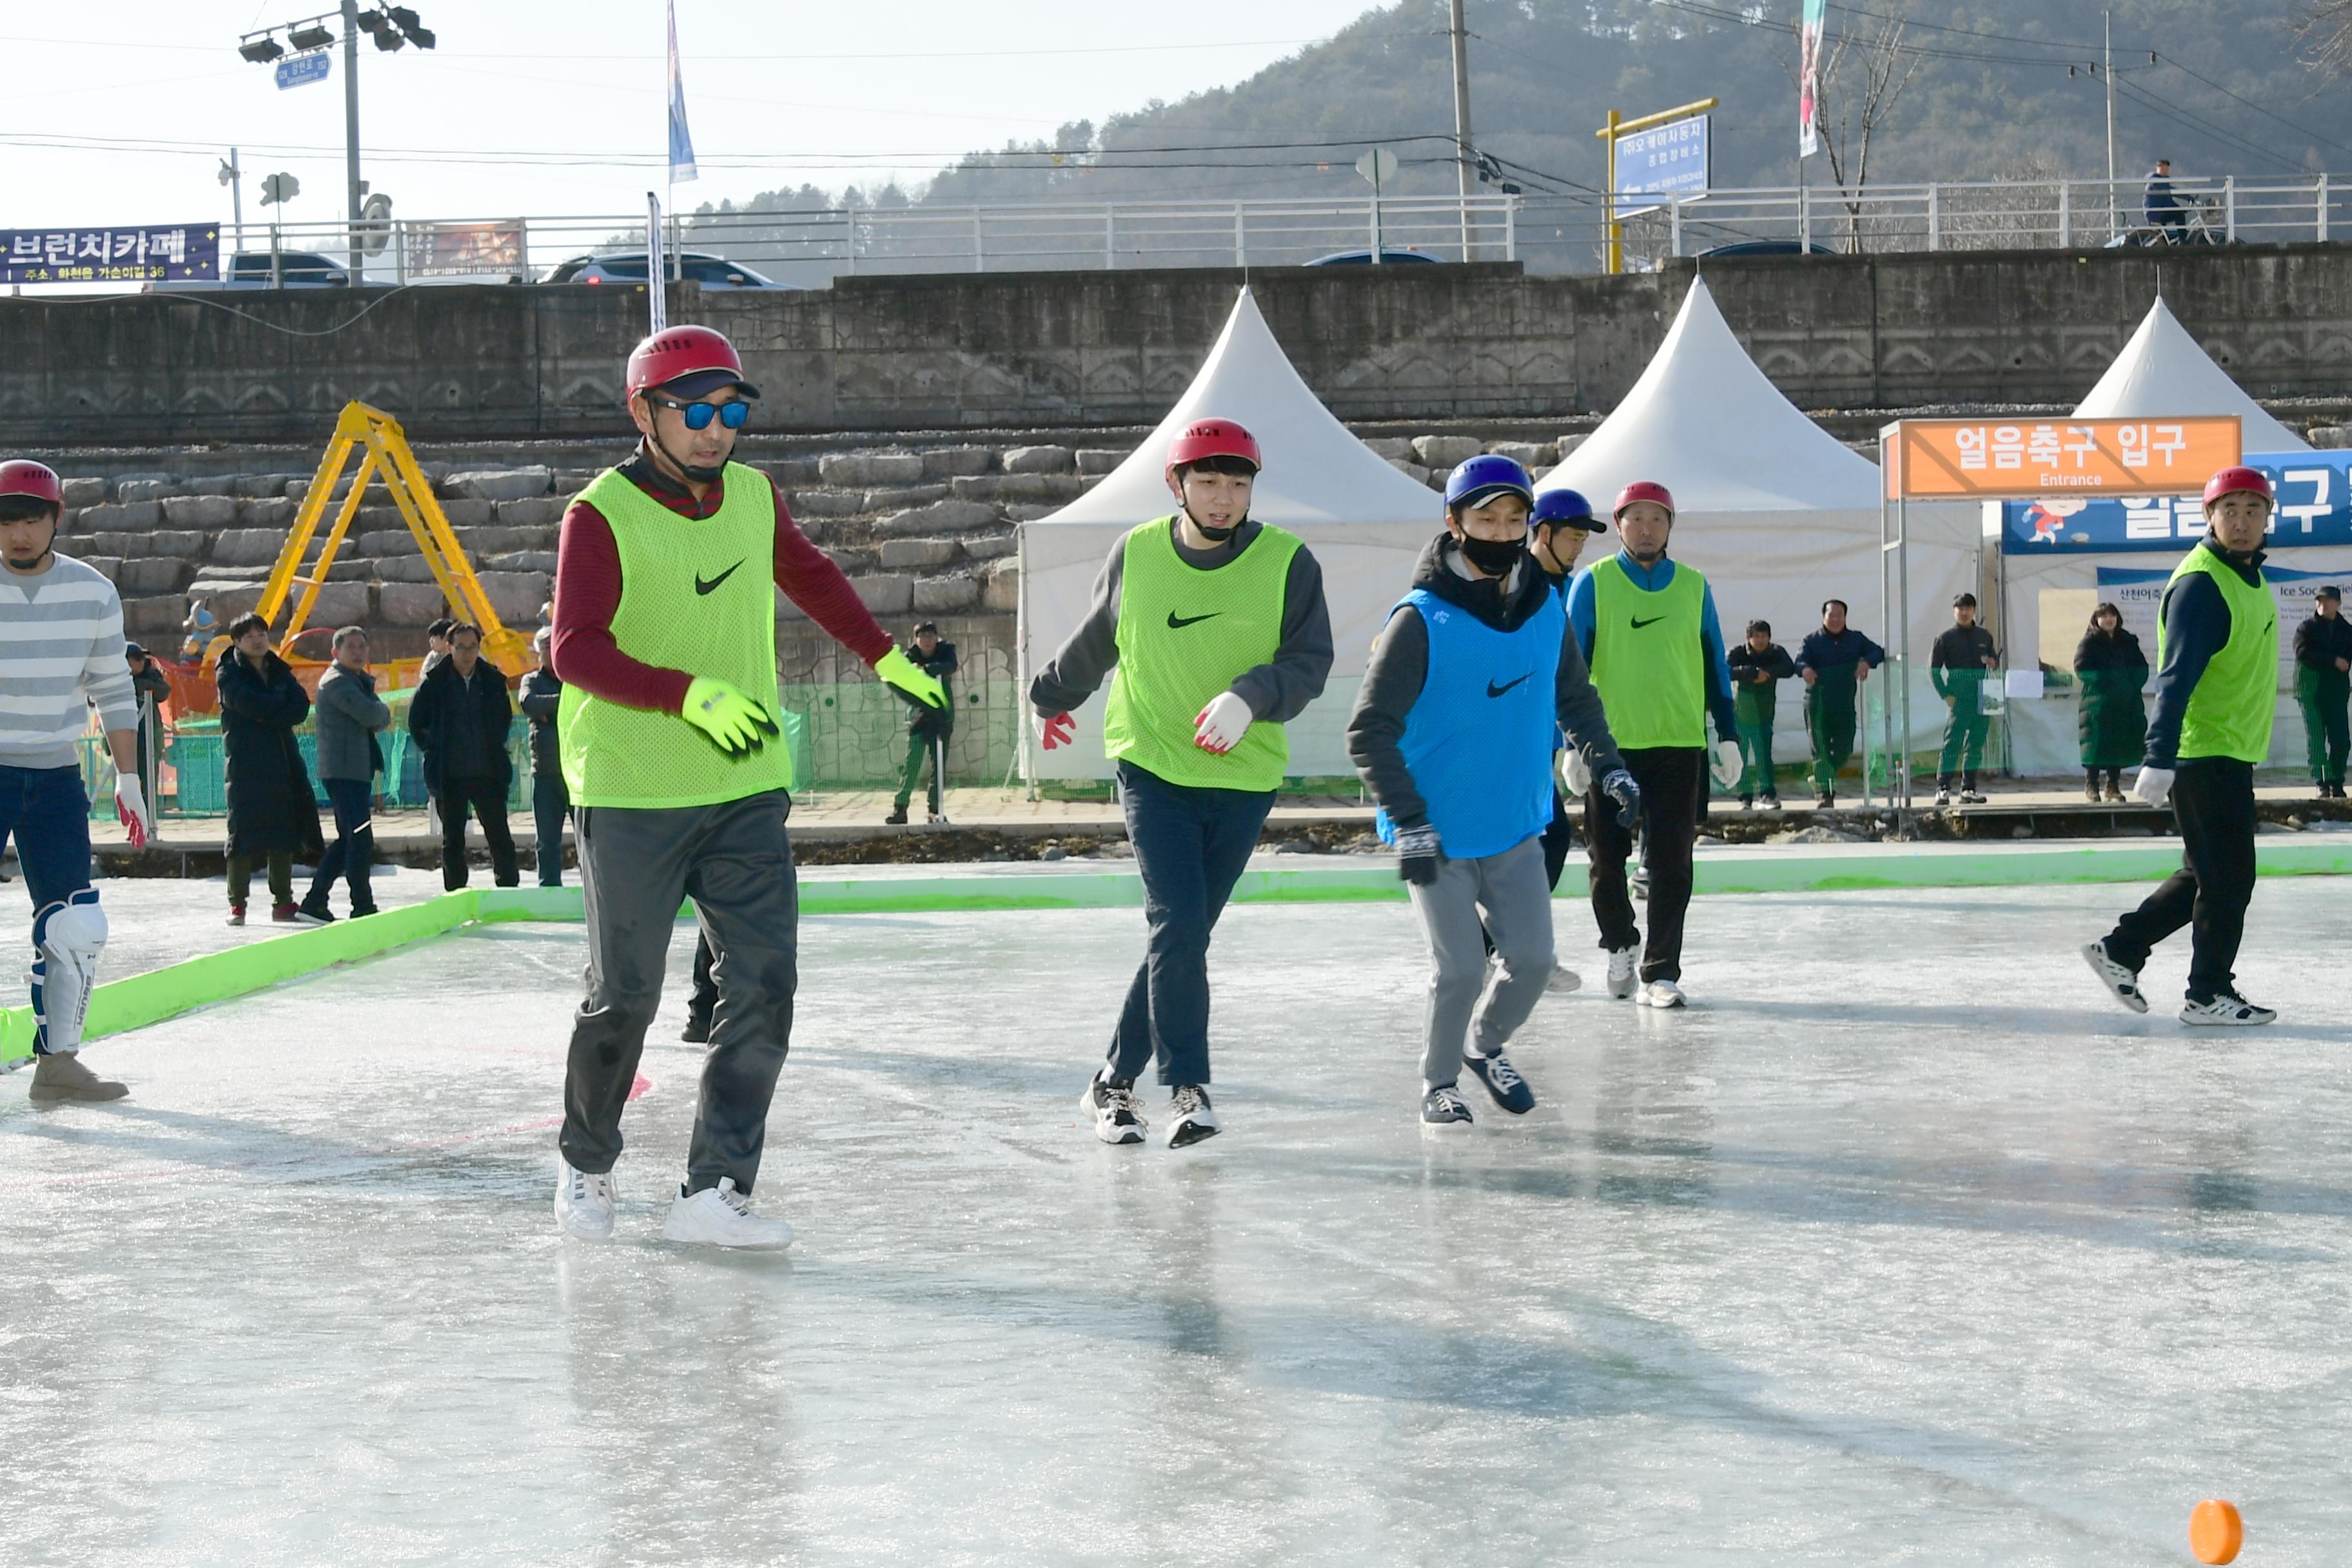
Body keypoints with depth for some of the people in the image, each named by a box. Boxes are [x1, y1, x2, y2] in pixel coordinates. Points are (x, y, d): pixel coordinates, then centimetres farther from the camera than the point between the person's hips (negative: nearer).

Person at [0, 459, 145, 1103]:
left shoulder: (93, 594, 1)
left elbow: (113, 691, 9)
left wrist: (128, 779, 6)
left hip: (57, 779, 3)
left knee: (77, 927, 1)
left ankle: (57, 1062, 11)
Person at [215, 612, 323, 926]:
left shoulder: (279, 671, 16)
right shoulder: (229, 674, 2)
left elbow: (301, 706, 0)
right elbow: (248, 703, -16)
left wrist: (268, 711, -12)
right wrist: (282, 702, -4)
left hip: (283, 761, 5)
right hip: (246, 766, -5)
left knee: (284, 834, 5)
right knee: (243, 833, -7)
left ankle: (283, 902, 11)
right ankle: (237, 903, -3)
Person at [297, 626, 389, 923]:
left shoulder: (361, 681, 21)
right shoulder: (337, 682, -11)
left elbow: (383, 719, 15)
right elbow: (370, 714, -22)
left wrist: (378, 716, -7)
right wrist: (381, 709, 0)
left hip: (359, 770, 10)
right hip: (343, 771, -10)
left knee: (349, 839, 13)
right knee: (360, 839, -12)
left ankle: (314, 902, 18)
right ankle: (363, 908, -10)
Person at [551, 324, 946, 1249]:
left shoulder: (754, 498, 6)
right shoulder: (602, 516, -12)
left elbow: (808, 573, 28)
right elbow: (576, 651, -23)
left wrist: (882, 657, 32)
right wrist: (690, 694, -34)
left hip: (746, 792, 5)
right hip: (631, 798, -5)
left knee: (764, 984, -5)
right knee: (624, 998, 4)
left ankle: (713, 1192, -1)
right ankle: (585, 1167, 27)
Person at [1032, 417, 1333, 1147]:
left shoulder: (1289, 562, -6)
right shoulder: (1136, 554, -1)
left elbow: (1310, 662, -8)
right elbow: (1095, 642, 17)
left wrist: (1250, 696, -27)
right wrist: (1053, 697, 32)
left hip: (1243, 779, 0)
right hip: (1152, 767, 0)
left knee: (1182, 938, 4)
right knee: (1177, 928, -15)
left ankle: (1115, 1082, 18)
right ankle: (1187, 1087, -6)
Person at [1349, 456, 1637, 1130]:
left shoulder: (1546, 608, 1)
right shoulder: (1422, 620, -16)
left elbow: (1575, 698, 19)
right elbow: (1370, 731, -14)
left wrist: (1609, 768, 10)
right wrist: (1408, 820, -19)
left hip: (1517, 828, 5)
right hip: (1439, 835, -5)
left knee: (1532, 959, 4)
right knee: (1459, 970, -4)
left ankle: (1485, 1047, 34)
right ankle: (1439, 1083, 21)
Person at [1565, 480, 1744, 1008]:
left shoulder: (1693, 587, 8)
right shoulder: (1593, 583, 1)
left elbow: (1715, 667, 13)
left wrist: (1727, 736, 10)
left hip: (1680, 746, 1)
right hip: (1610, 745, -1)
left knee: (1671, 866, -2)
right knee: (1607, 859, 7)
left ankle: (1660, 974, 2)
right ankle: (1621, 945, 32)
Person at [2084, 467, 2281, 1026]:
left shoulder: (2248, 576, 13)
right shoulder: (2201, 583, -17)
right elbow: (2177, 677, -25)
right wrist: (2160, 759, -31)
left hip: (2229, 754, 10)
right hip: (2206, 754, -10)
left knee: (2205, 875, 15)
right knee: (2227, 878, -2)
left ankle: (2120, 950, 21)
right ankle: (2209, 995, 7)